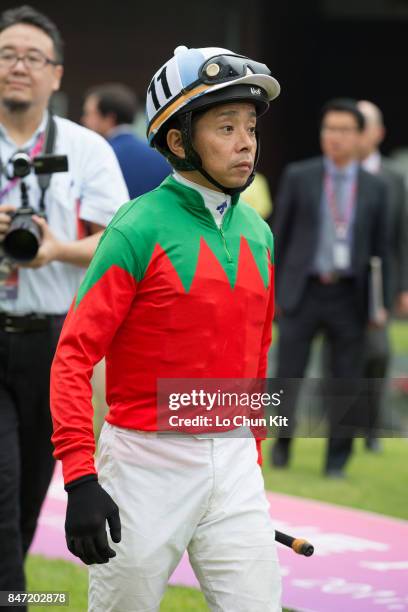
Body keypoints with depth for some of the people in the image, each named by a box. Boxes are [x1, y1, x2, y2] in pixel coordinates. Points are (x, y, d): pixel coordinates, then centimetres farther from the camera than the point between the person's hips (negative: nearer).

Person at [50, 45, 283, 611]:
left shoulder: (256, 233, 9)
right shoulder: (141, 229, -11)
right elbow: (74, 356, -15)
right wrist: (80, 479, -23)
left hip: (233, 465, 5)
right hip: (149, 465, -5)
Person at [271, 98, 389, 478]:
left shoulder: (374, 188, 6)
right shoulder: (299, 177, 3)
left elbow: (380, 247, 8)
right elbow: (279, 235, 5)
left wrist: (382, 301, 3)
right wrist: (272, 288, 2)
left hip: (348, 296, 1)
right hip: (303, 290, -1)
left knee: (346, 382, 3)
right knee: (288, 373, 1)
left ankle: (337, 460, 14)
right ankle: (281, 446, 19)